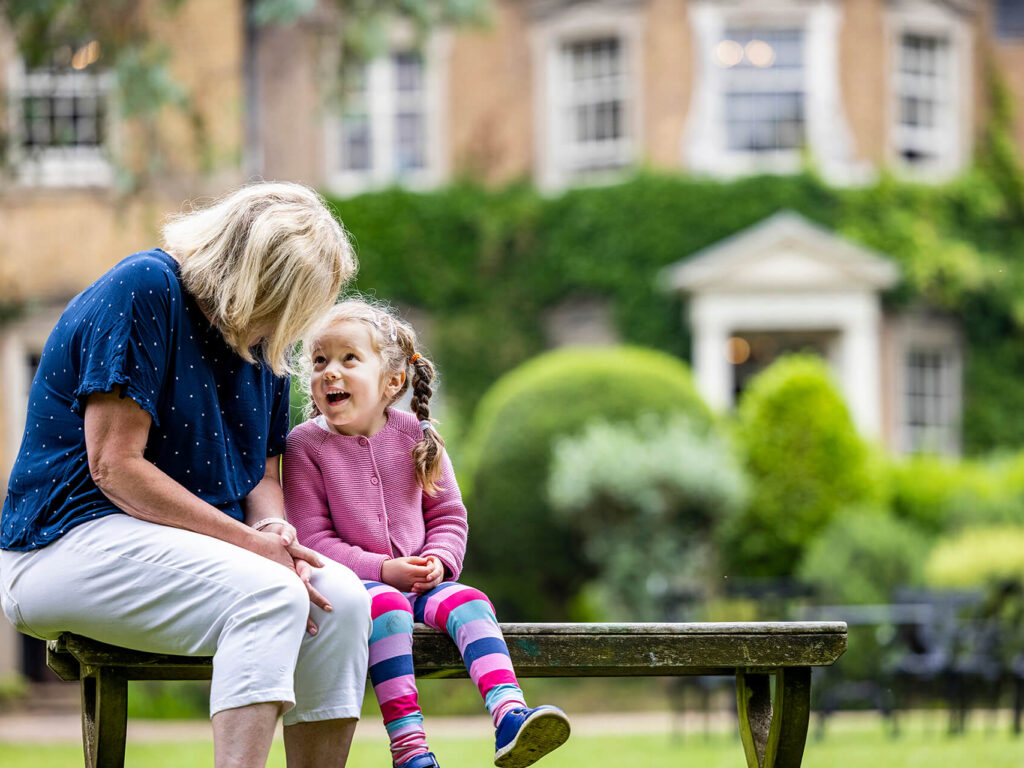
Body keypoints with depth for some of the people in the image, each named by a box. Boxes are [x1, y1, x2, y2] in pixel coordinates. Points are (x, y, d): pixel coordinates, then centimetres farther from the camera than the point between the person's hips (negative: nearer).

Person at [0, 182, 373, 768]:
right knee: (270, 595, -31)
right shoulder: (144, 289, -13)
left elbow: (262, 474, 16)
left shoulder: (265, 341, 12)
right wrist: (249, 542, -21)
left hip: (202, 543, 8)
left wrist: (275, 532, -10)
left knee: (341, 598, -18)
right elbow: (116, 466, -18)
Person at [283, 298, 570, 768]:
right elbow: (312, 537, -8)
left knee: (468, 602, -24)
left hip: (422, 583, 3)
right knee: (386, 607, -34)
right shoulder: (305, 445, -4)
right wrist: (382, 570, -18)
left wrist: (439, 561, -11)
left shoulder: (415, 437, 6)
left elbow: (447, 514, 12)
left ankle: (509, 717, -41)